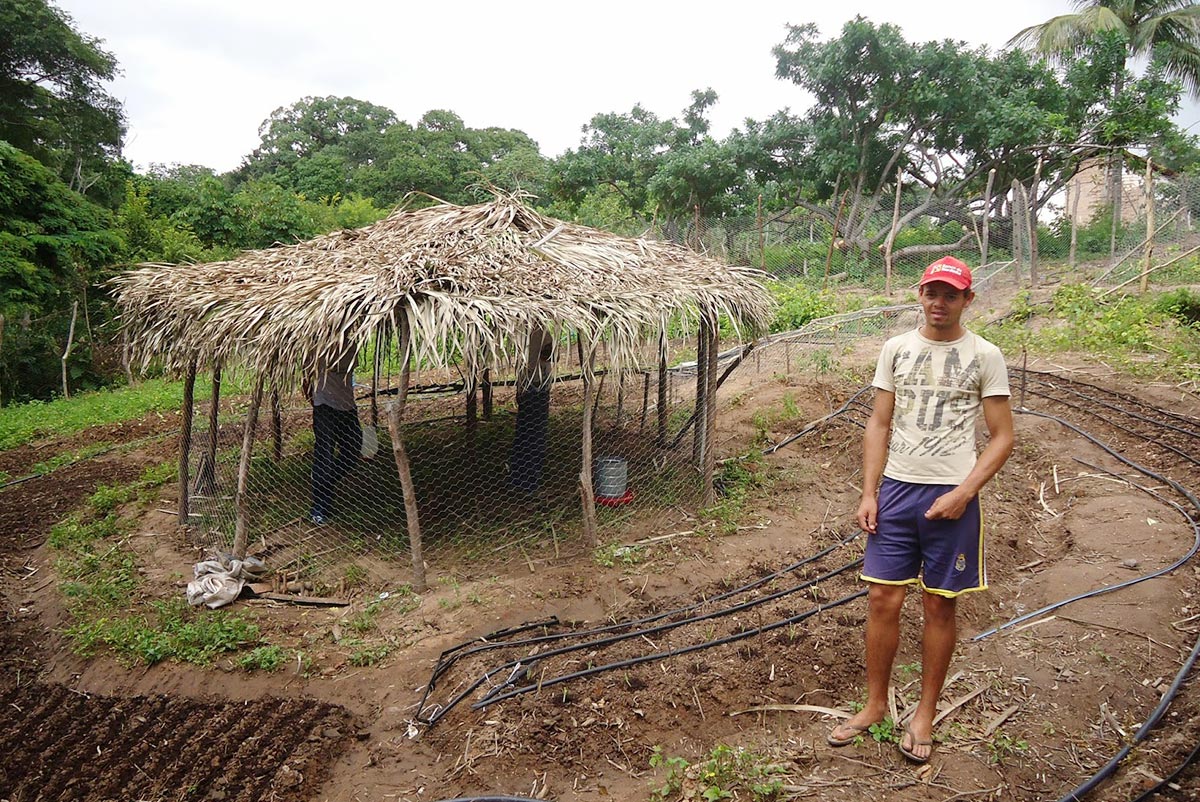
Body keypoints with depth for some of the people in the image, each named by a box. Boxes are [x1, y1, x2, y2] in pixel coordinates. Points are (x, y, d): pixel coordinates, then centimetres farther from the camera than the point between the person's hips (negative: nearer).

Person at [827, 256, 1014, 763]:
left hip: (951, 497, -2)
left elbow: (1002, 436, -1)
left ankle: (925, 714, 24)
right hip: (895, 490, 3)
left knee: (939, 605, 8)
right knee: (882, 599, 5)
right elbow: (879, 424, 9)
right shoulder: (896, 349, 7)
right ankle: (875, 705, 22)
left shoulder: (984, 356, -1)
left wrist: (962, 494, -13)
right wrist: (868, 492, 1)